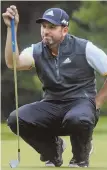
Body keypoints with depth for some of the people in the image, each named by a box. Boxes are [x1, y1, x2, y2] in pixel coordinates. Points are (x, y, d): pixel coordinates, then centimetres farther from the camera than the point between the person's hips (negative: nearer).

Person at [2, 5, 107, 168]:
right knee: (16, 119, -22)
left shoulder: (84, 48, -8)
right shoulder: (36, 51, 1)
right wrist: (12, 28, -26)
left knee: (77, 119, -41)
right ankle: (53, 150, 7)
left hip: (81, 102, -4)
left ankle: (80, 159, -5)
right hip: (51, 105, 4)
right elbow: (13, 63, -20)